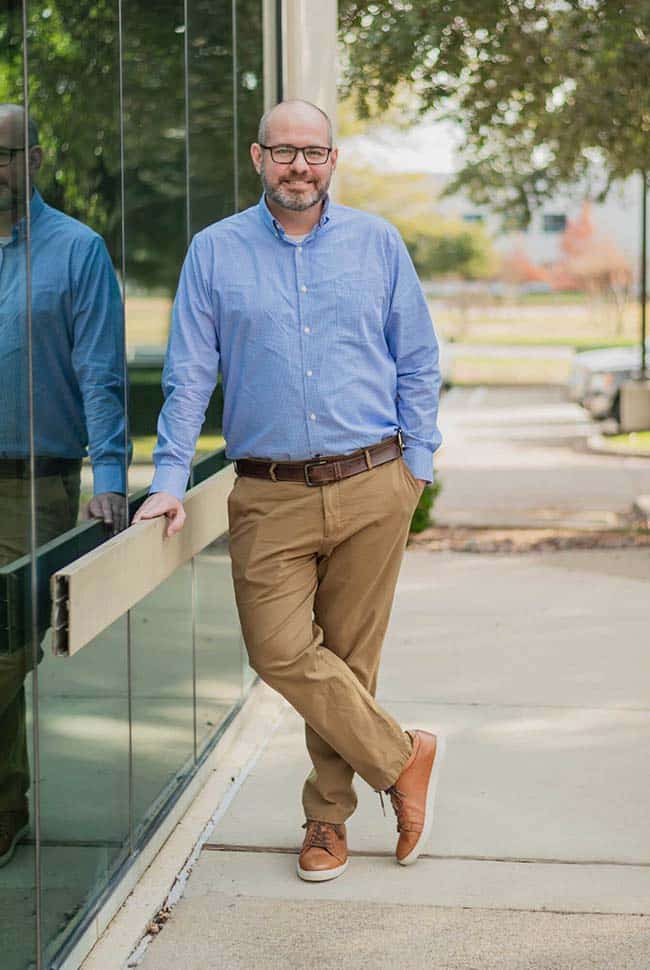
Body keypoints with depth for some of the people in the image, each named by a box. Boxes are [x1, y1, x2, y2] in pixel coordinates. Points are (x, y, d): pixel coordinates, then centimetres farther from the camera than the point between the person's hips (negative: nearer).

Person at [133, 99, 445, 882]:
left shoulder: (376, 243, 7)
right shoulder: (216, 251, 5)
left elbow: (418, 362, 11)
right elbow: (188, 374, 4)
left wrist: (416, 464, 4)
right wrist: (170, 480, -4)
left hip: (371, 488, 0)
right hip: (270, 495, 0)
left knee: (349, 657, 5)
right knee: (280, 652, -11)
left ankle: (329, 815, 22)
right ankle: (403, 759, 9)